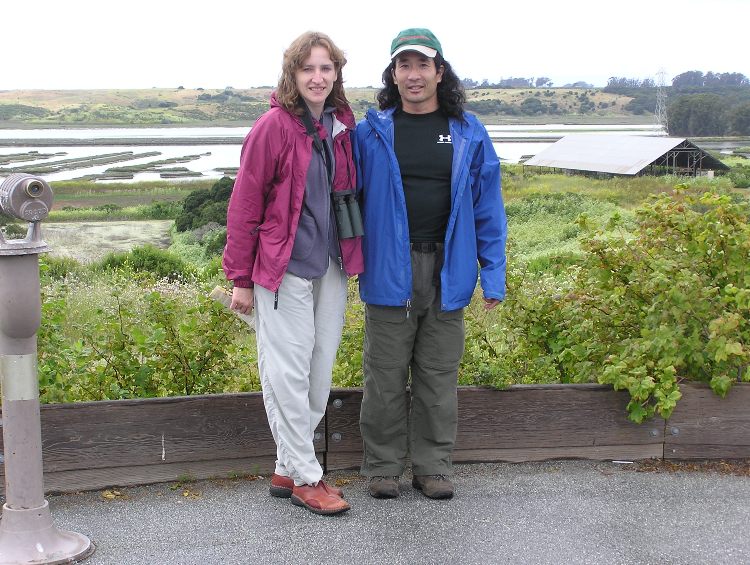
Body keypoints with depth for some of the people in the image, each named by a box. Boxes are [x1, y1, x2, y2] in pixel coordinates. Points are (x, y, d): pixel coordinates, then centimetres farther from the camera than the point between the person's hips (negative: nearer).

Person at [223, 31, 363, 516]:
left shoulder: (342, 125, 6)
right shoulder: (274, 126, -11)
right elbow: (245, 205, -9)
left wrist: (351, 258, 14)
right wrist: (241, 280, -9)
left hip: (331, 269, 7)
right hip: (284, 269, -7)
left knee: (320, 372, 11)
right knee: (289, 373, -1)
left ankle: (288, 469, 23)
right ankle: (305, 476, 12)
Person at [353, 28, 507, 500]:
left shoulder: (468, 134, 5)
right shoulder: (371, 133, 1)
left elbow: (487, 208, 5)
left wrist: (494, 275, 1)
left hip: (448, 272, 1)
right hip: (389, 271, -1)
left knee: (439, 376, 10)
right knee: (385, 376, 7)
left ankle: (433, 466, 22)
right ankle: (384, 467, 21)